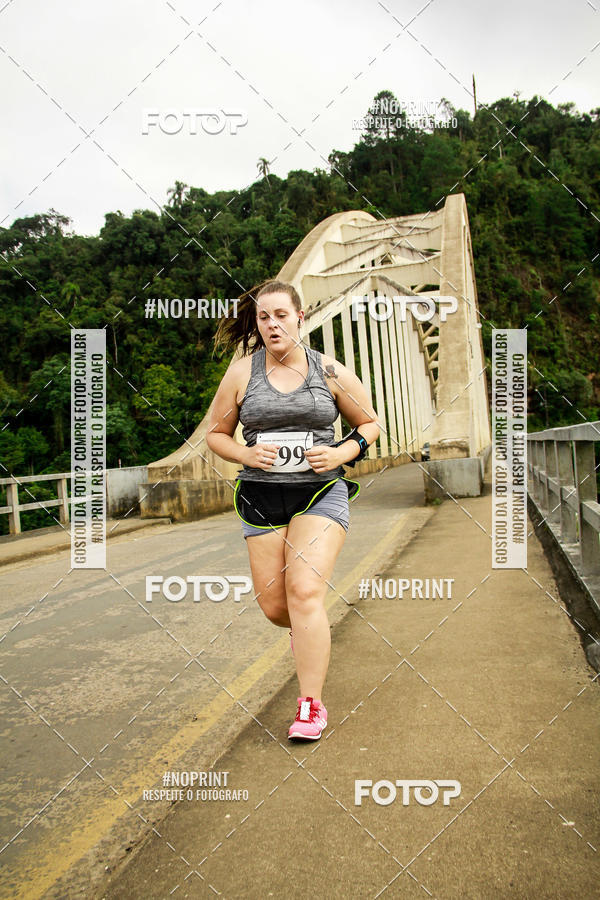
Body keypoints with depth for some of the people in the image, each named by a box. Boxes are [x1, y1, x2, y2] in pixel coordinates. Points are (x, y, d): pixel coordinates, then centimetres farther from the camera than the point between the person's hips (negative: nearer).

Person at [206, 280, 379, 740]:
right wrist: (245, 454, -10)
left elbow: (369, 423, 12)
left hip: (321, 493, -2)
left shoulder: (330, 372, 1)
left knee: (305, 592, -16)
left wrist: (342, 452, -8)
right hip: (262, 498, 2)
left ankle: (312, 705, -2)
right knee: (274, 605, 4)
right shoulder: (241, 373, 2)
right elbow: (216, 434, 10)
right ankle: (316, 633, 40)